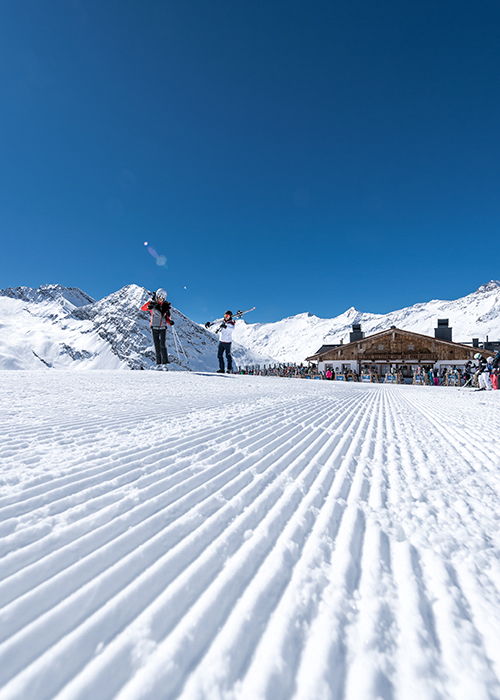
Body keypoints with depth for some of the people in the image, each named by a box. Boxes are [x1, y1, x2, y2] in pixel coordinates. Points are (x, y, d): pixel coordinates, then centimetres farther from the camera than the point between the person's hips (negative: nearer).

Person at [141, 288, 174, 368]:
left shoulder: (166, 305, 4)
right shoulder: (153, 304, -2)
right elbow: (142, 308, -14)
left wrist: (170, 322, -10)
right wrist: (151, 302, -22)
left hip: (163, 328, 0)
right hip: (154, 328, 0)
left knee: (162, 345, -10)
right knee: (157, 346, 3)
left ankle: (165, 363, -9)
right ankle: (158, 364, 8)